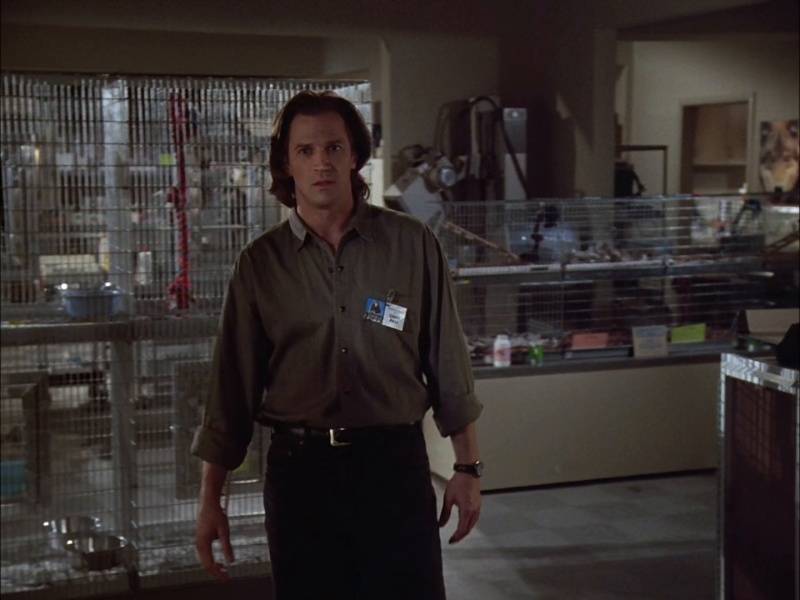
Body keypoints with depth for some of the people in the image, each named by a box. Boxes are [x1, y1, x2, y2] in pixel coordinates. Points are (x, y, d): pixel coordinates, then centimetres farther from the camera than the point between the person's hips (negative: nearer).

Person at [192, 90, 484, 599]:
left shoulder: (412, 245, 0)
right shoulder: (261, 262, 2)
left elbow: (448, 363, 3)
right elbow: (234, 385, 4)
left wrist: (467, 467, 3)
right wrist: (211, 499, 3)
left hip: (395, 463, -1)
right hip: (300, 470, 1)